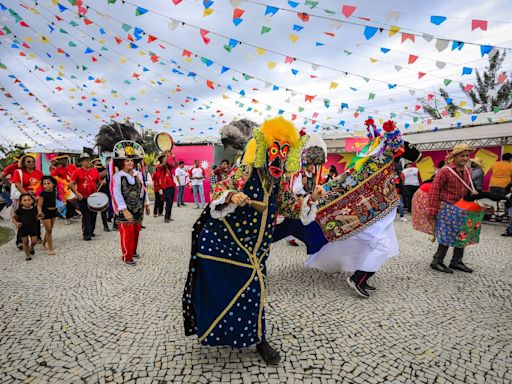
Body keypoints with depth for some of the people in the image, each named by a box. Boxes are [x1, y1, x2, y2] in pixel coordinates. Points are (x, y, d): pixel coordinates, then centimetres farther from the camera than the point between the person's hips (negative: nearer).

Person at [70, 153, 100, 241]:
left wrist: (98, 191, 2)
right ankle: (86, 234, 2)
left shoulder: (95, 171, 5)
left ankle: (91, 231, 28)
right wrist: (77, 193, -15)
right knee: (86, 216, -3)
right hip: (83, 198, -4)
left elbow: (98, 182, 16)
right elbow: (71, 184, -4)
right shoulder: (77, 172, -4)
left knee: (93, 215, 11)